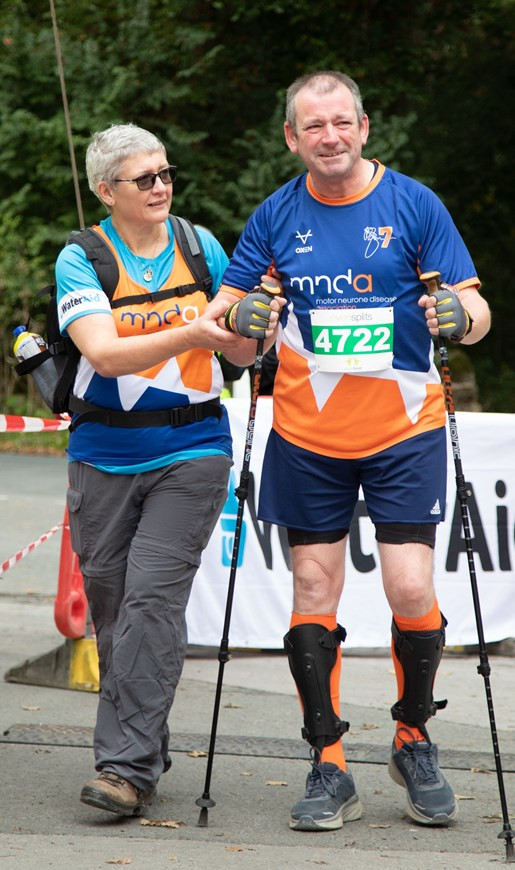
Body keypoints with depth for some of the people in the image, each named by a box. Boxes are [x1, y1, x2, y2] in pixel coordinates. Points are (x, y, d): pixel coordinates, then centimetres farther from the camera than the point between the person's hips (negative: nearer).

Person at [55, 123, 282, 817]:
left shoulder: (201, 246, 5)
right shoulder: (81, 259, -4)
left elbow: (237, 347, 9)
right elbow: (103, 352, -19)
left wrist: (250, 328, -15)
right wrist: (190, 335, -31)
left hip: (191, 453, 0)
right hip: (103, 457, 0)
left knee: (153, 597, -14)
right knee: (110, 605, 6)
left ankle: (129, 767, -16)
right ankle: (147, 747, 24)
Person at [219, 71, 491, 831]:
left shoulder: (413, 204, -2)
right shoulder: (276, 218, 4)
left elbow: (476, 312, -2)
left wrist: (459, 315, -25)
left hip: (403, 431, -2)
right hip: (308, 436, 2)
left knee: (410, 590, -9)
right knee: (314, 591, 1)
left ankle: (414, 740, 15)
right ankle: (328, 769, 9)